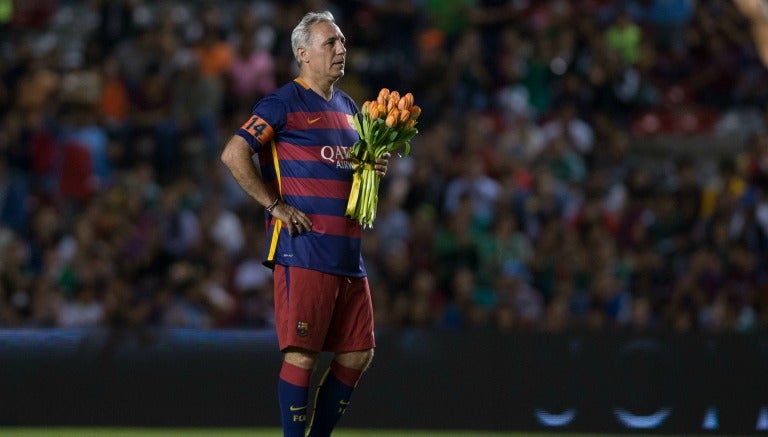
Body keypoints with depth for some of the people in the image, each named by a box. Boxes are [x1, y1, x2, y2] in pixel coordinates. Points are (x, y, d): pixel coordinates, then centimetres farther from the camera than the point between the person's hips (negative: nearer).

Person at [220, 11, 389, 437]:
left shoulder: (347, 107, 19)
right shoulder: (283, 103, -5)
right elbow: (234, 154, -13)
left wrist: (374, 169, 9)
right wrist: (276, 205, -14)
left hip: (348, 253, 8)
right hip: (303, 250, -8)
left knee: (358, 353, 8)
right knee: (302, 354, -8)